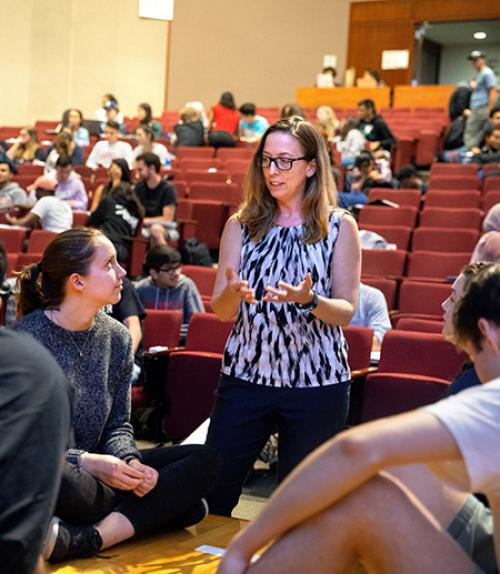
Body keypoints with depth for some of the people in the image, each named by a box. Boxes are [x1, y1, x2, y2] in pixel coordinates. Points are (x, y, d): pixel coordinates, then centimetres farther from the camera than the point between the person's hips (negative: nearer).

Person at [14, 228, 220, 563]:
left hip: (96, 470, 9)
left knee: (205, 460, -13)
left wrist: (128, 460, -12)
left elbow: (118, 424, 11)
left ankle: (84, 539, -25)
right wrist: (86, 462, -25)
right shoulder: (30, 338, -12)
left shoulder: (116, 338, 8)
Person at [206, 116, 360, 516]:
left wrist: (309, 300, -24)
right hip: (246, 374, 2)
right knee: (212, 492, 1)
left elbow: (346, 312, -3)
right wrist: (232, 292, -21)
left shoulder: (339, 226, 0)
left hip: (318, 382, -1)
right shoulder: (241, 225, 5)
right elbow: (220, 310, 2)